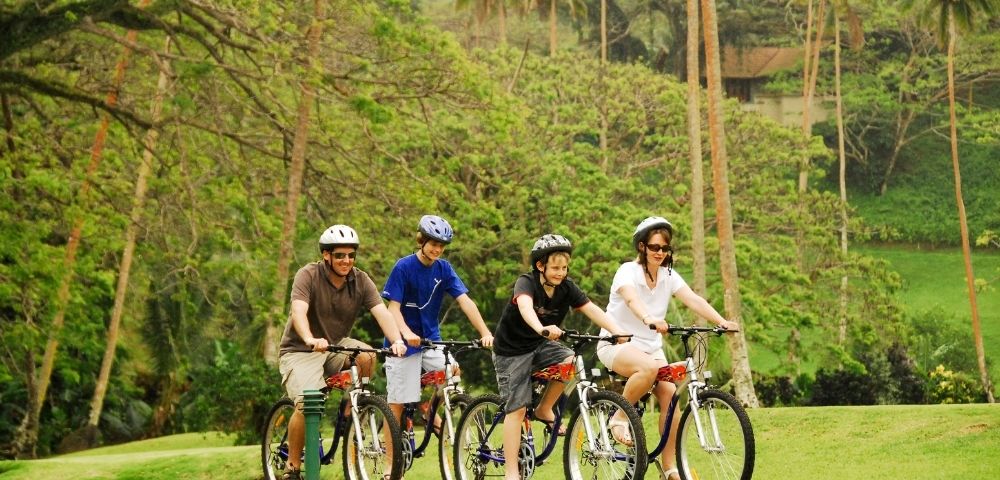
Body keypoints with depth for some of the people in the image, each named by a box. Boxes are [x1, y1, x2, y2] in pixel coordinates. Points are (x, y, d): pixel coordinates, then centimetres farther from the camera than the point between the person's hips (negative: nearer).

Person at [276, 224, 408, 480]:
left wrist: (397, 340, -37)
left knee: (366, 356, -28)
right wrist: (310, 339, -51)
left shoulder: (361, 281, -5)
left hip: (336, 346, 4)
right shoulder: (308, 275, -15)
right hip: (300, 351, -4)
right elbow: (298, 310, -31)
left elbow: (381, 312, -18)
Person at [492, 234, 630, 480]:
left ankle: (545, 410, -2)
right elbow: (525, 306, -45)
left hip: (540, 344, 5)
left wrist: (617, 330, -35)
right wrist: (542, 328, -65)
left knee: (570, 362, -25)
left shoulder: (566, 287, -8)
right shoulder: (526, 283, -23)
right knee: (516, 408, -10)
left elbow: (591, 309, -19)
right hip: (511, 350, -5)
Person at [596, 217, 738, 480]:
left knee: (669, 393, -17)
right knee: (649, 367, -37)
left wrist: (721, 321, -31)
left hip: (651, 346, 5)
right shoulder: (628, 271, -13)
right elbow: (631, 299, -35)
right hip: (617, 343, -5)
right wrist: (649, 319, -56)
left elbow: (693, 300, -13)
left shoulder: (669, 276, 2)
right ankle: (620, 416, -15)